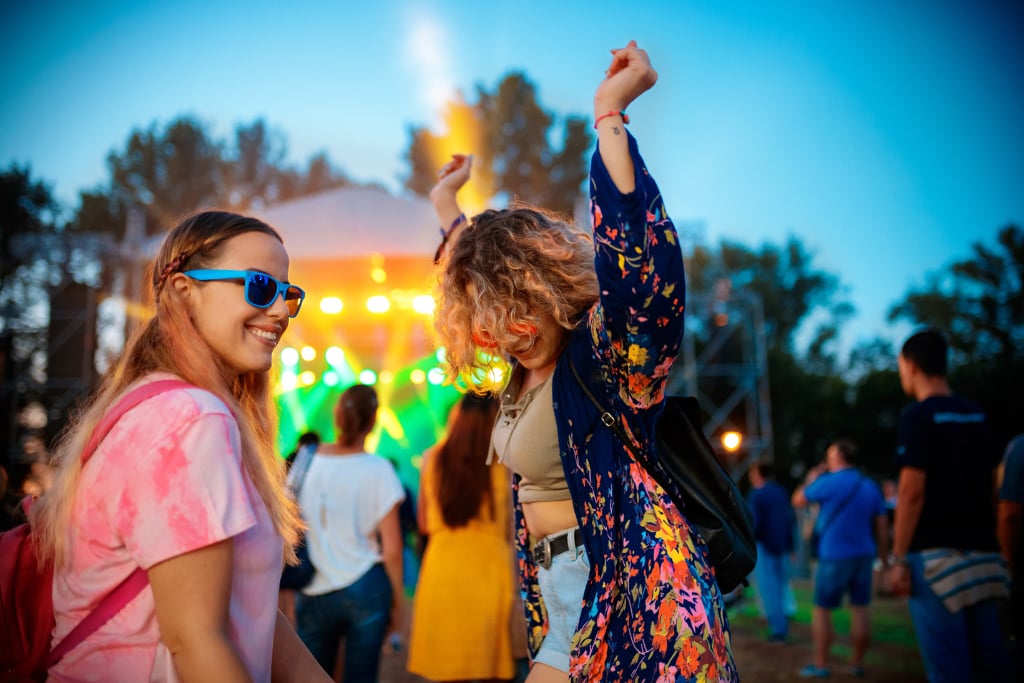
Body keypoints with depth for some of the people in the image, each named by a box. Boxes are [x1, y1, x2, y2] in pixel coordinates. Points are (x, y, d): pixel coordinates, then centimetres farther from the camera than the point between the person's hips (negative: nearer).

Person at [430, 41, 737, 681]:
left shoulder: (604, 360, -16)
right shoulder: (532, 362, 7)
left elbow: (642, 267, -37)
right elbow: (475, 274, 28)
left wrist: (610, 113, -36)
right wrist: (446, 203, 39)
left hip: (623, 595, -9)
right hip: (565, 588, 9)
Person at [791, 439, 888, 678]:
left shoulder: (828, 482, -11)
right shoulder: (871, 487, 6)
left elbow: (798, 500, 3)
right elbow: (882, 526, 7)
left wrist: (811, 479, 18)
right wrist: (884, 558, 14)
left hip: (834, 556, -5)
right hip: (864, 555, 5)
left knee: (822, 610, 5)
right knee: (860, 610, 10)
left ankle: (820, 665, 8)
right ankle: (857, 664, 15)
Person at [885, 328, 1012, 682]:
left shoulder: (918, 416, -10)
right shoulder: (977, 416, 12)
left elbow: (912, 493, -15)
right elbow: (992, 487, 16)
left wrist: (898, 557, -12)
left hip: (935, 555, -7)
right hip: (981, 553, 7)